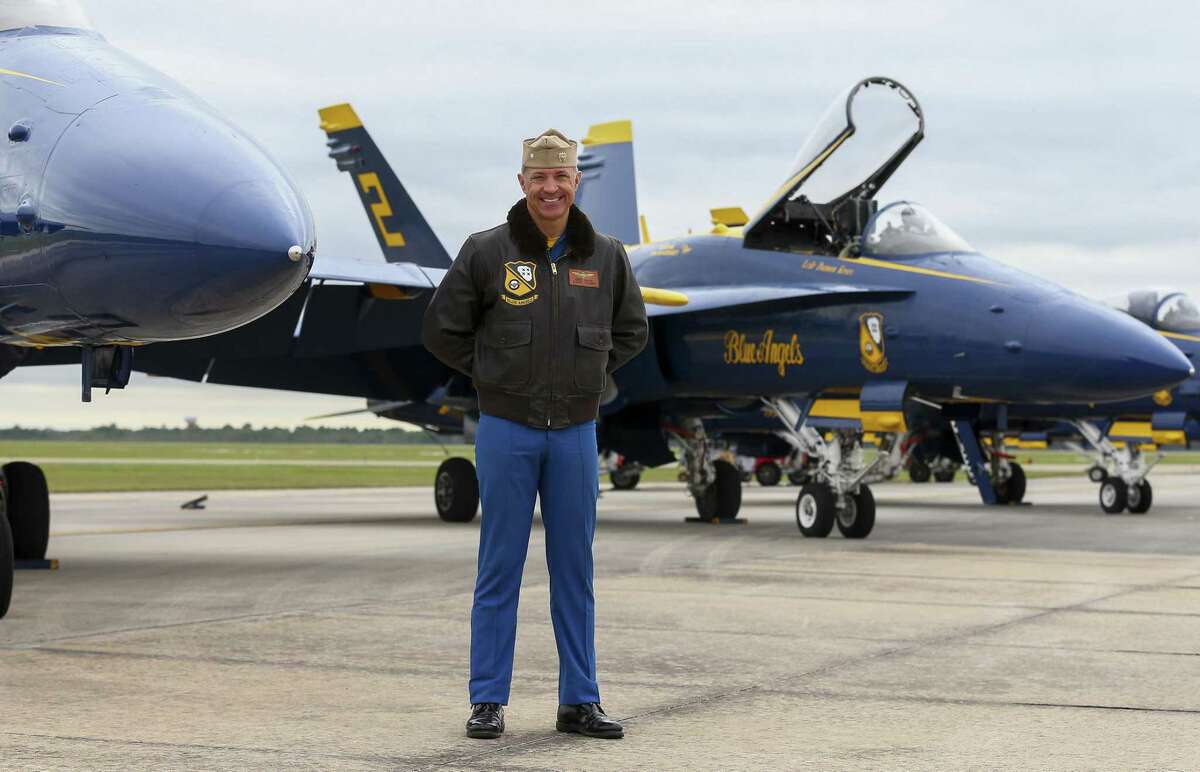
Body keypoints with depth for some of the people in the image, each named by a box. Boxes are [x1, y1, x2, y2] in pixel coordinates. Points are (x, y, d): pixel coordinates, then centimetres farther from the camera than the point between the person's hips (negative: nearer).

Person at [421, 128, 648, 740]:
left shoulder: (605, 257, 6)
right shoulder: (485, 253, -3)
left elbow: (631, 331, 20)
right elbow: (441, 329, 5)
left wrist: (592, 375, 9)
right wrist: (492, 373, 2)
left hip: (576, 433, 3)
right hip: (506, 431, -2)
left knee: (574, 569, 7)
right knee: (499, 567, 2)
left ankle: (579, 702, 14)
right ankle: (488, 700, 9)